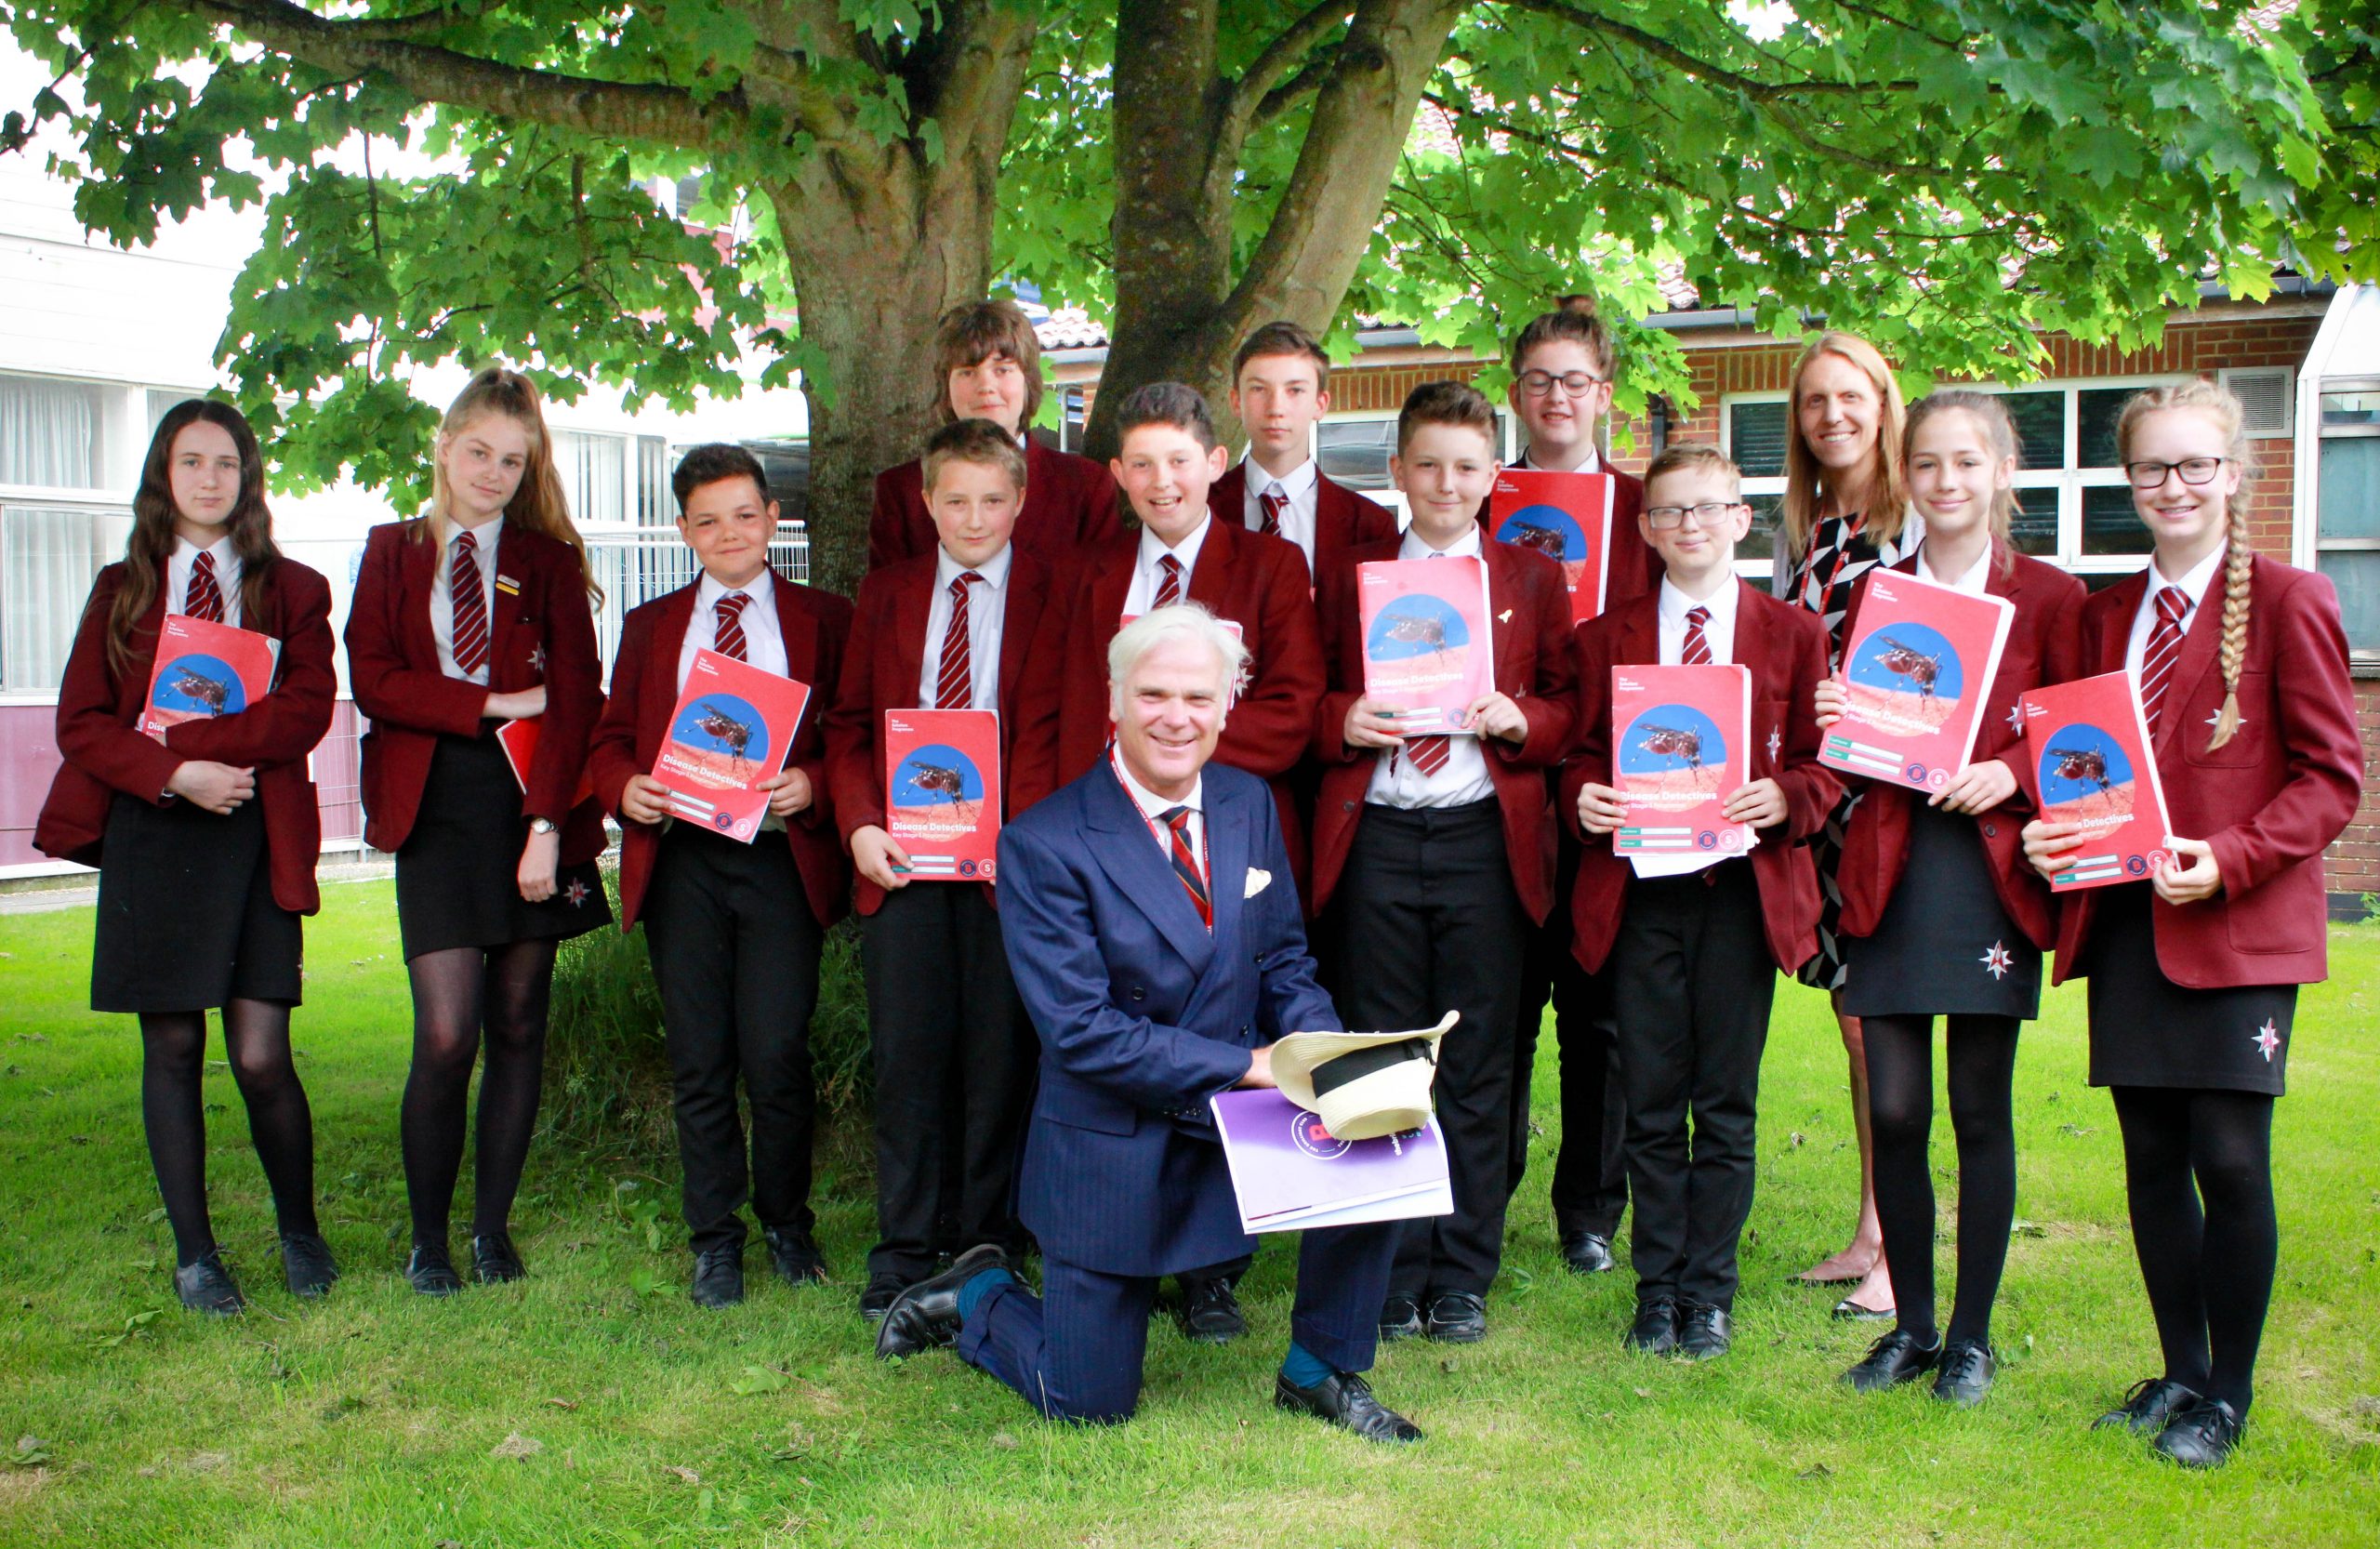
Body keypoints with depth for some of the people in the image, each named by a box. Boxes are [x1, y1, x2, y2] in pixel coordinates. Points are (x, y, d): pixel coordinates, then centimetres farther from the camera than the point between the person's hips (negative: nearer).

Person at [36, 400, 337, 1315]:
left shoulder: (292, 590, 8)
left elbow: (308, 709, -6)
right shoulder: (121, 589, 13)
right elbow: (79, 720, 4)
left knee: (261, 1057, -6)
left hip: (254, 838, -2)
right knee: (172, 1049, 5)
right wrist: (174, 775, -12)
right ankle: (194, 1255, 16)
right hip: (150, 836, 2)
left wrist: (188, 738, -15)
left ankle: (301, 1233, 16)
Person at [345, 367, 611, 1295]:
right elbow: (372, 679, 0)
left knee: (518, 1025, 5)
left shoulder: (550, 562, 7)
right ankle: (427, 1239, 9)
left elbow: (573, 697, -3)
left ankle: (493, 1227, 17)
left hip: (530, 803, 0)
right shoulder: (393, 551, 12)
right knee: (446, 1034, -8)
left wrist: (549, 823, -14)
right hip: (436, 808, 0)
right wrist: (494, 704, -10)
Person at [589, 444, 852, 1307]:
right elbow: (610, 743, 15)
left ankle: (787, 1226, 16)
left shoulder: (823, 621, 10)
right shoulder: (650, 627, 18)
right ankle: (714, 1238, 17)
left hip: (782, 857, -2)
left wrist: (813, 784, -14)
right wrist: (626, 788, -6)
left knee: (776, 1056, -6)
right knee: (698, 1061, 3)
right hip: (680, 858, 3)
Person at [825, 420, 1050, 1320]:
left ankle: (986, 1248, 17)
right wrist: (859, 824, -2)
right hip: (901, 857, 2)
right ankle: (904, 1250, 14)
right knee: (907, 1055, 4)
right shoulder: (886, 593, 14)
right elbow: (849, 722, 13)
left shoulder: (1051, 596, 3)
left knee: (999, 1059, 3)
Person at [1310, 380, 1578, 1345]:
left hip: (1486, 840, 0)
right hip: (1375, 839, 1)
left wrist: (1520, 719, -10)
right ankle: (1394, 1272, 15)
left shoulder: (1534, 579, 11)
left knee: (1478, 1066, 4)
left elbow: (1572, 706, 10)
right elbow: (1309, 701, 13)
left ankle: (1463, 1277, 15)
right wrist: (1342, 721, -8)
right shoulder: (1351, 576, 13)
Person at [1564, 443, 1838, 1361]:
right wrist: (1582, 799, -10)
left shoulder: (1792, 633, 7)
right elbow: (1585, 754, 11)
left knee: (1727, 1103, 5)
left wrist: (1787, 797, -14)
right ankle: (1658, 1286, 17)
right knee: (1651, 1100, 6)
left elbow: (1824, 761, 6)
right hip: (1639, 888, 1)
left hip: (1744, 886, -1)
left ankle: (1709, 1290, 16)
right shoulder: (1608, 638, 10)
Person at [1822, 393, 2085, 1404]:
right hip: (1889, 873, 2)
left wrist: (2009, 774, -14)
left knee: (1980, 1110, 4)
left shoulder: (2048, 597, 2)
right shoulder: (1872, 595, 10)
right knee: (1893, 1111, 3)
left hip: (1991, 872, -2)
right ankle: (1911, 1325, 20)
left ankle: (1971, 1336, 18)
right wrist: (1833, 722, -8)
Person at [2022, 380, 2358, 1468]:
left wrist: (2229, 860, -19)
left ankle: (2227, 1396, 14)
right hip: (2125, 918, 5)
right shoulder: (2108, 615, 14)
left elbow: (2332, 777, -6)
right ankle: (2179, 1370, 25)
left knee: (2229, 1157, -3)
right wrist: (2061, 831, -1)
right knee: (2151, 1155, 10)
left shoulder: (2287, 601, -3)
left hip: (2238, 924, -5)